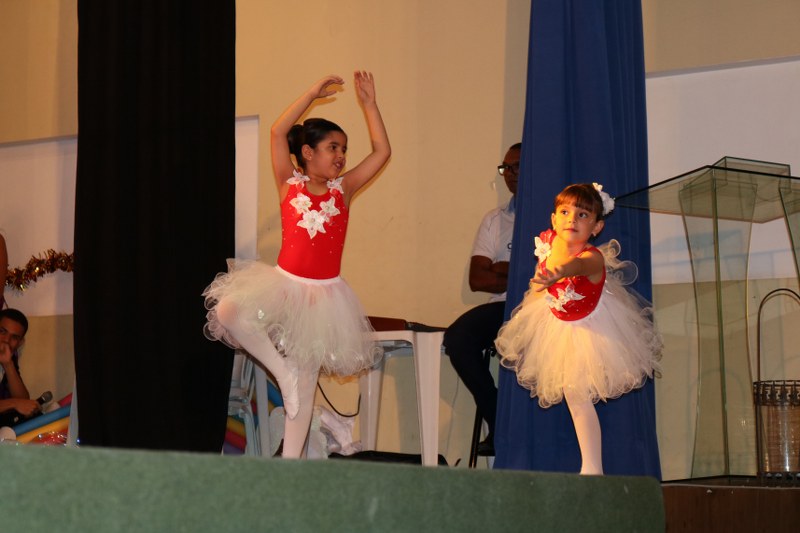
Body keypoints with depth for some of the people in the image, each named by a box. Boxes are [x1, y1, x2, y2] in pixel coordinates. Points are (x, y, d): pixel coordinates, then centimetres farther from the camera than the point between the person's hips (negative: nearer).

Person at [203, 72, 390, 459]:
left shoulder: (343, 190, 4)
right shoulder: (289, 184, 0)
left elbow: (382, 152, 0)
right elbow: (278, 132, -10)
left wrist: (369, 104, 0)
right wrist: (312, 94, -7)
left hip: (323, 293, 1)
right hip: (283, 283, -1)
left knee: (305, 381, 3)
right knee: (227, 310, -27)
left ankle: (290, 460, 9)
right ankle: (281, 369, -9)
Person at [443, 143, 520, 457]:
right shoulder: (495, 220, 19)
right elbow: (477, 279, 8)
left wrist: (506, 270, -1)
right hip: (504, 308, 4)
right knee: (458, 337, -25)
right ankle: (498, 422, -13)